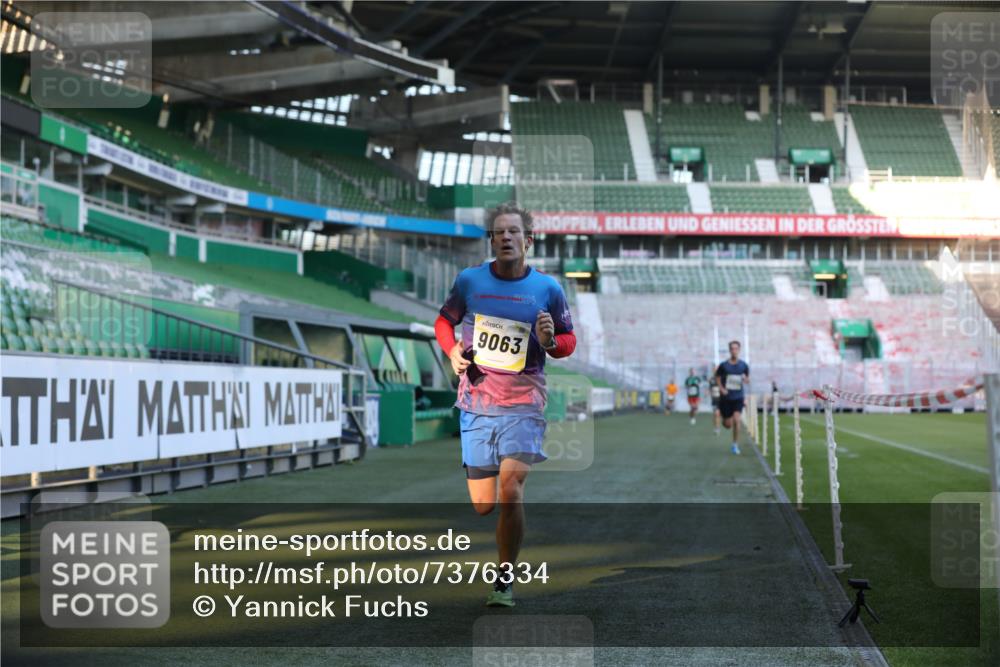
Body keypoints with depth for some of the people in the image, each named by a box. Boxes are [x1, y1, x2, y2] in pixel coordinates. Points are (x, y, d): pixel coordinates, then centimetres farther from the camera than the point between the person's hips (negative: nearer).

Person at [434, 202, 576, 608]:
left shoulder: (548, 288, -1)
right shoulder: (469, 280, 1)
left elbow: (569, 341, 9)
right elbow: (444, 321, 16)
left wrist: (549, 341, -14)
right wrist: (452, 352, -4)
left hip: (523, 406, -2)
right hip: (475, 405, 2)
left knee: (510, 491, -19)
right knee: (482, 506, 7)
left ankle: (506, 579, -2)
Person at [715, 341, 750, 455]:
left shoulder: (743, 365, -1)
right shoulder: (723, 365, -5)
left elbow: (747, 380, 11)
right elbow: (717, 377, 8)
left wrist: (746, 380, -13)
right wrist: (721, 388, -8)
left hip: (738, 398, 0)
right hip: (726, 397, 0)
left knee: (736, 420, -18)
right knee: (727, 424, 4)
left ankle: (735, 445, -3)